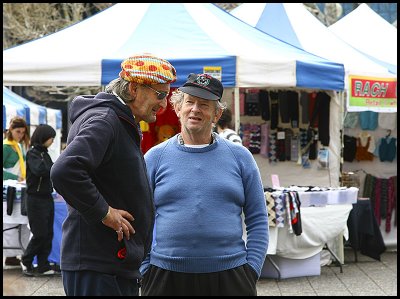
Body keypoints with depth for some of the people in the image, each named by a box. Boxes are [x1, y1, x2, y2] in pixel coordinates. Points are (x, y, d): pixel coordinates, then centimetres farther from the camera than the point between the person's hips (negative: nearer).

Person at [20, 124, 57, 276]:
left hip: (47, 197, 8)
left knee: (48, 233, 7)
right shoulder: (32, 153, -11)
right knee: (40, 234, -2)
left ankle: (43, 265, 13)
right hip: (36, 199, -8)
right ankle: (26, 261, 17)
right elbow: (40, 170, -27)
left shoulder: (44, 153, 13)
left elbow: (50, 172, 10)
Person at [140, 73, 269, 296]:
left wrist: (251, 271, -1)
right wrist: (145, 272, -1)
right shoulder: (155, 158, 7)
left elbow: (258, 221, 7)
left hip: (229, 277, 0)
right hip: (166, 277, 0)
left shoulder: (240, 156, 8)